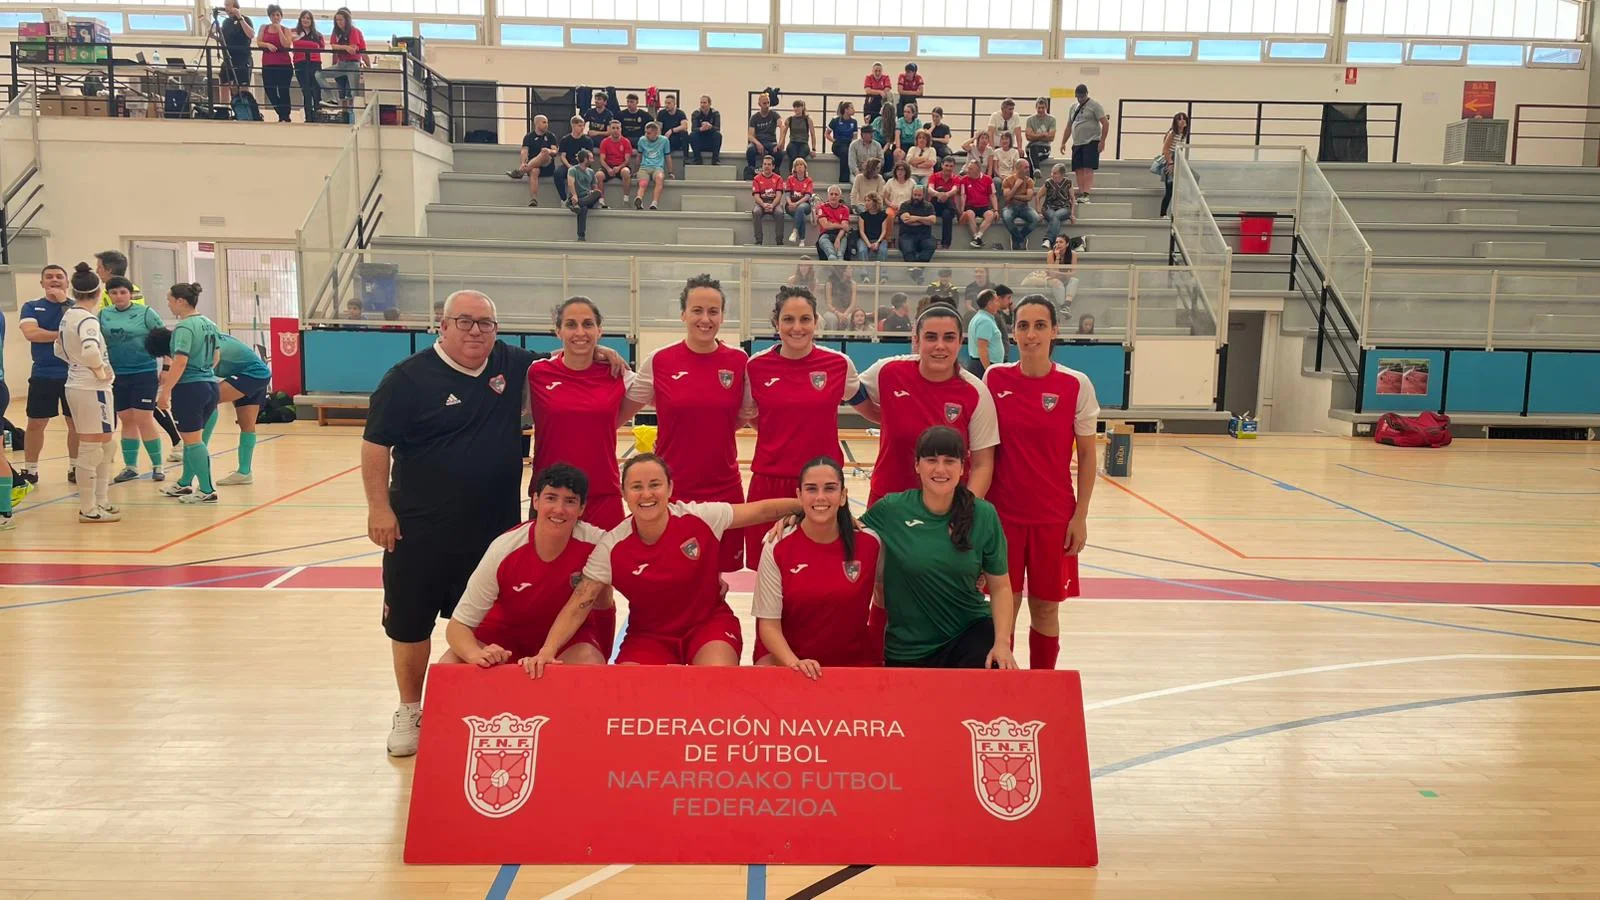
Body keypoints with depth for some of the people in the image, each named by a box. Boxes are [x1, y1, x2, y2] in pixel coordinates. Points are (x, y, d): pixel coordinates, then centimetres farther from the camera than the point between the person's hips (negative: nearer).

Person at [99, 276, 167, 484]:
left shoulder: (145, 313, -4)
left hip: (144, 373, -4)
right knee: (127, 421, 10)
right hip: (117, 375, 4)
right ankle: (130, 467, 19)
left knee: (144, 420, -4)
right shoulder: (103, 315, 7)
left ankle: (157, 465, 8)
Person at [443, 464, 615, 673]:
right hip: (505, 631, 1)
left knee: (589, 664, -33)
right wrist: (476, 654, -42)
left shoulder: (594, 542, -25)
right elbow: (458, 624, -22)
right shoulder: (504, 549, -26)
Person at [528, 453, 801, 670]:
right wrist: (547, 650, -27)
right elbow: (578, 607, -14)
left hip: (710, 624, -1)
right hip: (649, 636, 2)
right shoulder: (612, 547, -16)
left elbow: (762, 510, -8)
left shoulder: (701, 518, -18)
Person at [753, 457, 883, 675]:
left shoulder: (870, 543, -9)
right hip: (787, 658, -1)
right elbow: (768, 623, -11)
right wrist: (794, 662, -27)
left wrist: (884, 655, 3)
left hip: (855, 661, 1)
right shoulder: (777, 548, -12)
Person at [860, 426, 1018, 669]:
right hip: (907, 648, 0)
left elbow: (1000, 587, 0)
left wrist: (1002, 642, -12)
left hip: (971, 631, 0)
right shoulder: (891, 509, -8)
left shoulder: (983, 515, -6)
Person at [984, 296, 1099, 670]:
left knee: (1045, 607, 9)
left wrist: (1080, 516, -3)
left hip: (1053, 516, -1)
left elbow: (1087, 456, 1)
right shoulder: (994, 379, -1)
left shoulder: (1076, 385, -5)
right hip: (1002, 512, 1)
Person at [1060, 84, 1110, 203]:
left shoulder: (1094, 105, -2)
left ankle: (1086, 194, -21)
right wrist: (1063, 143, 18)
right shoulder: (1074, 107, 18)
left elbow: (1105, 123, -7)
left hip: (1091, 142, -7)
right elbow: (1069, 127, 24)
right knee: (1078, 170, 2)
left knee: (1088, 169, -14)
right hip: (1077, 144, 7)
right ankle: (1080, 194, 6)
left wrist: (1102, 141, -14)